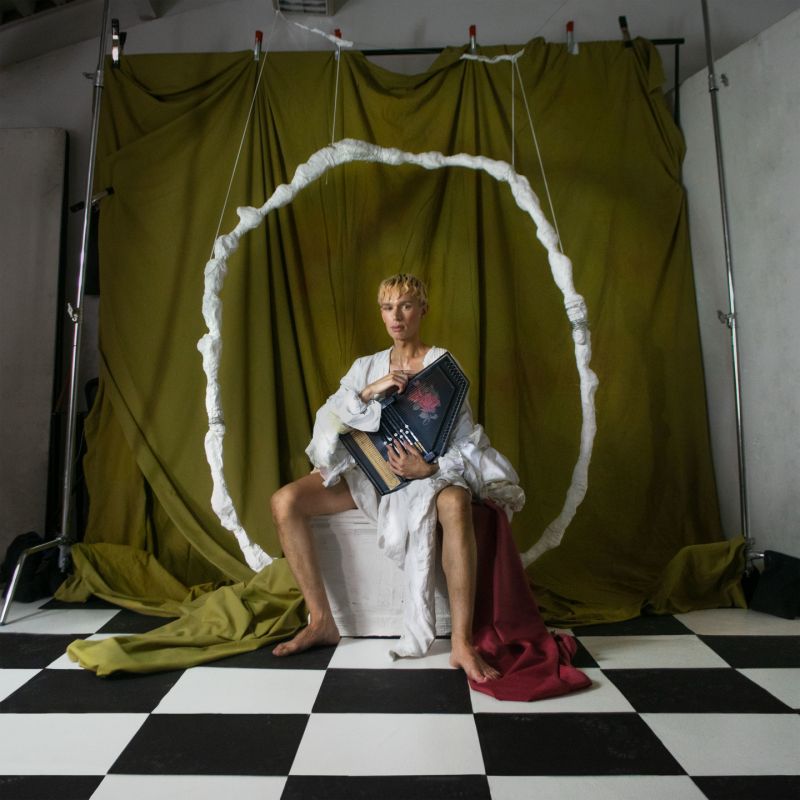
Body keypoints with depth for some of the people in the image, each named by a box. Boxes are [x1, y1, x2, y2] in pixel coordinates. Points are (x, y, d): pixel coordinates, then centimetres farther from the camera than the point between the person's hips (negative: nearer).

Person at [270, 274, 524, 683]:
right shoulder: (365, 367, 12)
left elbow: (464, 438, -4)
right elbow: (327, 417, -1)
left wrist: (428, 468, -24)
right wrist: (371, 390, -18)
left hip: (426, 471, -3)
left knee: (455, 502, -40)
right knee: (285, 501, -17)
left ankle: (462, 643, -33)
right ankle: (322, 621, -9)